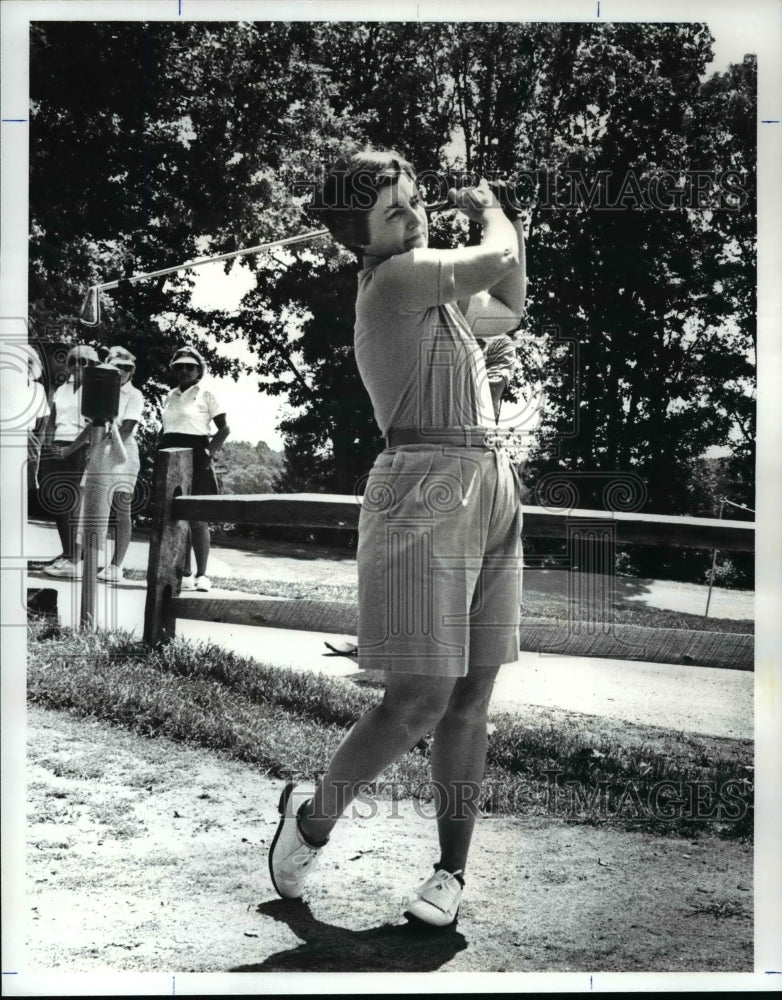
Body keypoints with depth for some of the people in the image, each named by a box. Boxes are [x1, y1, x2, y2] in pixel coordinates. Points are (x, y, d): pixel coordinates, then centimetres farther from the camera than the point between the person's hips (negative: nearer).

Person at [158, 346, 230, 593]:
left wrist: (210, 451, -14)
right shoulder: (170, 397, 17)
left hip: (195, 460, -6)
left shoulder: (206, 395, 0)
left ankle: (201, 575, -2)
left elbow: (224, 428, -3)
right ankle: (185, 574, 12)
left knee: (197, 519, -7)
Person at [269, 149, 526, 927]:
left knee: (471, 698, 6)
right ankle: (312, 817, 14)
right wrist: (491, 211, 11)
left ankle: (452, 868, 15)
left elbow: (509, 312, 34)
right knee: (419, 701, -10)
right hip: (424, 492, -9)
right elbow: (497, 260, -10)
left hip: (490, 491, 9)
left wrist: (503, 221, 24)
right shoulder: (394, 277, -8)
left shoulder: (432, 285, 21)